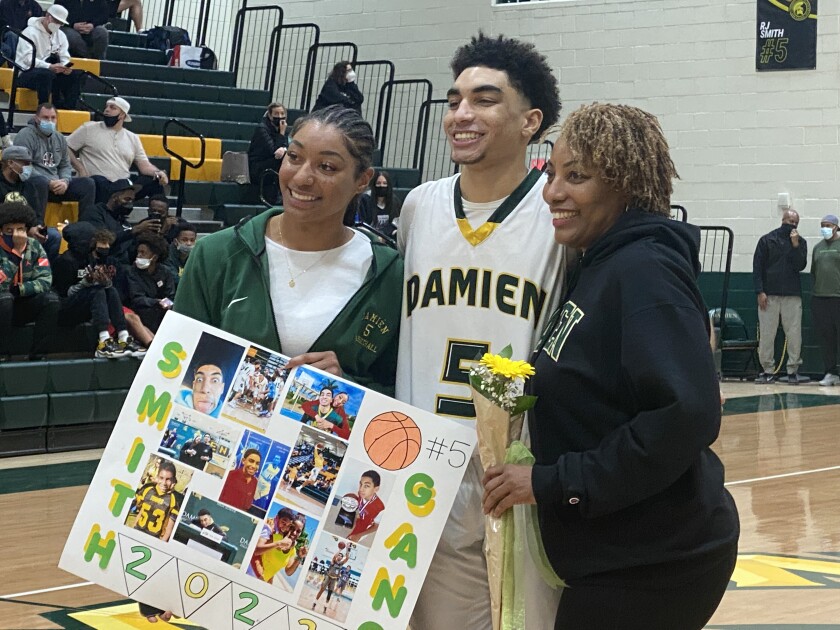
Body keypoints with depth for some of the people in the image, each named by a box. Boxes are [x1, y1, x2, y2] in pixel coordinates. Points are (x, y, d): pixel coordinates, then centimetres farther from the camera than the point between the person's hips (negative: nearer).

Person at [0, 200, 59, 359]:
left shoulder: (34, 246, -2)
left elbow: (45, 281, -9)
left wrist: (18, 289, -19)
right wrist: (16, 252, -30)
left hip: (23, 307, 4)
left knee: (51, 299, -21)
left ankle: (38, 354, -16)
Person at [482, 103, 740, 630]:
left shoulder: (644, 270, -17)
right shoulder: (604, 267, 12)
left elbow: (687, 413, -27)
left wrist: (555, 482, -22)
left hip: (651, 566, -9)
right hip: (615, 553, 9)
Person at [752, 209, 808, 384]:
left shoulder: (800, 242, 9)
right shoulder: (767, 240, 4)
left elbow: (801, 265, -2)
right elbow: (757, 267, 2)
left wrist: (795, 246, -12)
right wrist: (760, 292, -6)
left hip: (792, 295, 1)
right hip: (769, 295, -1)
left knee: (794, 334, -2)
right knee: (766, 334, -1)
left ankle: (793, 370, 3)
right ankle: (768, 370, 5)